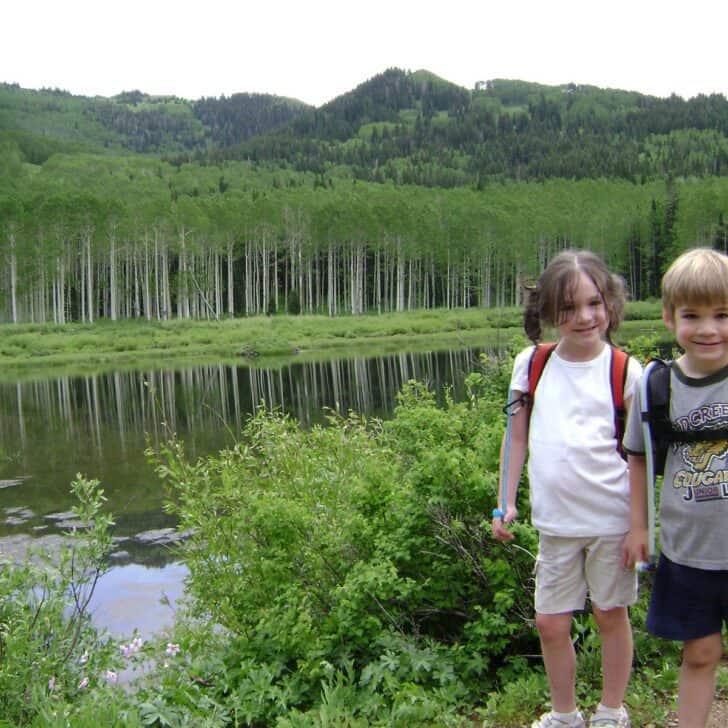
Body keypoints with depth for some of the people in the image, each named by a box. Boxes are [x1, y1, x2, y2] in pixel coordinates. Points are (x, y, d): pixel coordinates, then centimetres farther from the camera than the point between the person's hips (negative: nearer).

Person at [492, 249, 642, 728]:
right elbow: (517, 437, 7)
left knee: (611, 614, 13)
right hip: (555, 520, 3)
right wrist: (507, 503, 6)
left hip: (611, 517, -2)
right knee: (551, 623, 11)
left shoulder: (625, 371, -6)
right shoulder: (532, 364, 1)